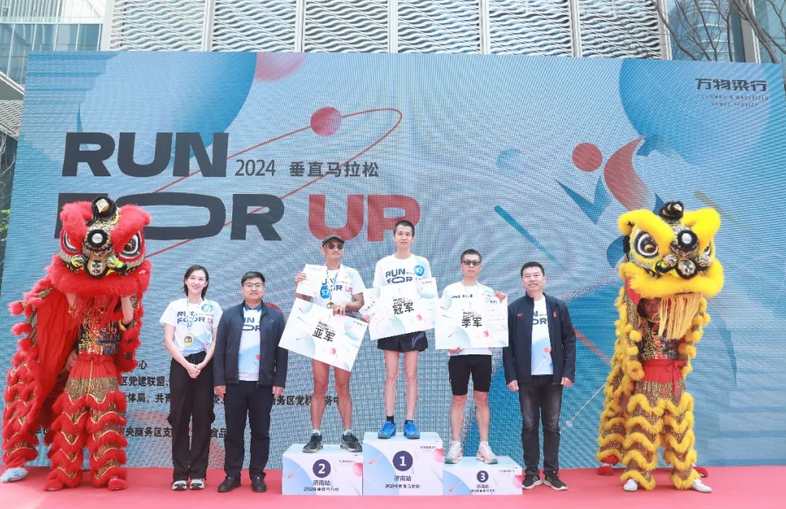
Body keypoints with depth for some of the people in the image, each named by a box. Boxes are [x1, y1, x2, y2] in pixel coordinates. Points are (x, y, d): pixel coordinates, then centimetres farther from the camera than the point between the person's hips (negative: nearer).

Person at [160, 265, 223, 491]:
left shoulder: (213, 308, 7)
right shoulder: (175, 306, 7)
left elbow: (217, 340, 3)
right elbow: (168, 341, 1)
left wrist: (202, 364, -11)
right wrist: (187, 365, -10)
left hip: (205, 366, 0)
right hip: (180, 365, 0)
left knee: (202, 417, 1)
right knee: (179, 417, 0)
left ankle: (198, 473, 8)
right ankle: (180, 473, 7)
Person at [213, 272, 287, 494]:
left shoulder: (275, 316, 5)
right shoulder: (229, 315, 6)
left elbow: (281, 351, 2)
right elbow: (220, 349, 3)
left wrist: (279, 381, -4)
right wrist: (219, 380, -3)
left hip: (263, 383, 0)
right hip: (234, 382, 1)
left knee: (260, 431, 6)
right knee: (233, 431, 8)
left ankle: (257, 476, 17)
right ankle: (232, 475, 19)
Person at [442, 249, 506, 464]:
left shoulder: (488, 292, 10)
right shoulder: (450, 290, 5)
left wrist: (501, 305, -8)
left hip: (482, 351, 1)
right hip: (458, 352, -1)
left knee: (482, 399, 5)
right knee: (458, 399, 4)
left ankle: (484, 446, 11)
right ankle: (455, 446, 10)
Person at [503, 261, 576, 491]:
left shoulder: (558, 307, 5)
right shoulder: (514, 309, 2)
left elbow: (569, 340, 4)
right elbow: (508, 345, 0)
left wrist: (569, 372, -4)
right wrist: (510, 376, -6)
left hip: (553, 377, 1)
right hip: (527, 378, -1)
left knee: (552, 426, 8)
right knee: (529, 426, 5)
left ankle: (551, 472, 18)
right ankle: (531, 472, 14)